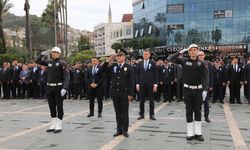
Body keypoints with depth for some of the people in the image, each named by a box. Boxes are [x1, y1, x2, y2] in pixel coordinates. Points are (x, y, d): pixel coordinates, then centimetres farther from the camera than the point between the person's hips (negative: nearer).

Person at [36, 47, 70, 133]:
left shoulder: (62, 63, -6)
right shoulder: (49, 63, 11)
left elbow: (66, 76, -13)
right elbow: (38, 62, 21)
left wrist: (65, 88, -23)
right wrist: (43, 54, 7)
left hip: (59, 87, -6)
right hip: (49, 87, 6)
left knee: (59, 106, 1)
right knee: (52, 106, 10)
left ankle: (59, 126, 8)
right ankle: (53, 125, 20)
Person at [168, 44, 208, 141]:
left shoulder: (202, 63, -2)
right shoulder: (184, 61, 0)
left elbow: (205, 77, -7)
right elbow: (170, 59, -3)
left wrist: (205, 90, -17)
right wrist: (180, 52, -8)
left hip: (198, 90, 0)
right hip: (187, 89, 0)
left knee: (198, 110, 6)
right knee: (189, 110, 5)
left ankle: (198, 133, 15)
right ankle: (190, 133, 12)